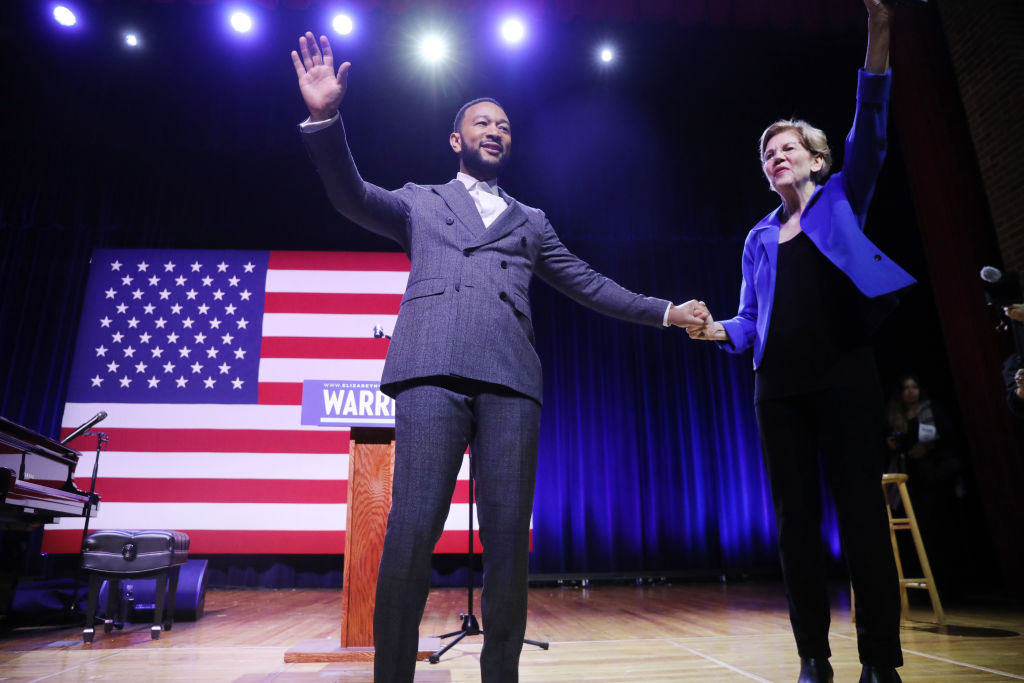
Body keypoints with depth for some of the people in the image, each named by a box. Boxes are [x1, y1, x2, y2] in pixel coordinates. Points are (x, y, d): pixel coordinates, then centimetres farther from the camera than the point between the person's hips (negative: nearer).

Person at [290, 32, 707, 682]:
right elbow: (351, 195, 9)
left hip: (510, 377, 2)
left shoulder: (532, 222, 29)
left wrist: (666, 312, 22)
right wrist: (326, 118, -7)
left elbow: (589, 285, 27)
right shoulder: (420, 201, 24)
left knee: (509, 539, -4)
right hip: (433, 369, -2)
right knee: (411, 532, -13)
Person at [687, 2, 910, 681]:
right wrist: (719, 330, -6)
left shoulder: (841, 201, 12)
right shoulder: (759, 236, 18)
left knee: (861, 511, -5)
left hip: (845, 374, -3)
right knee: (796, 519, 3)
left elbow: (868, 139, -6)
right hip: (779, 385, 4)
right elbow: (752, 318, 15)